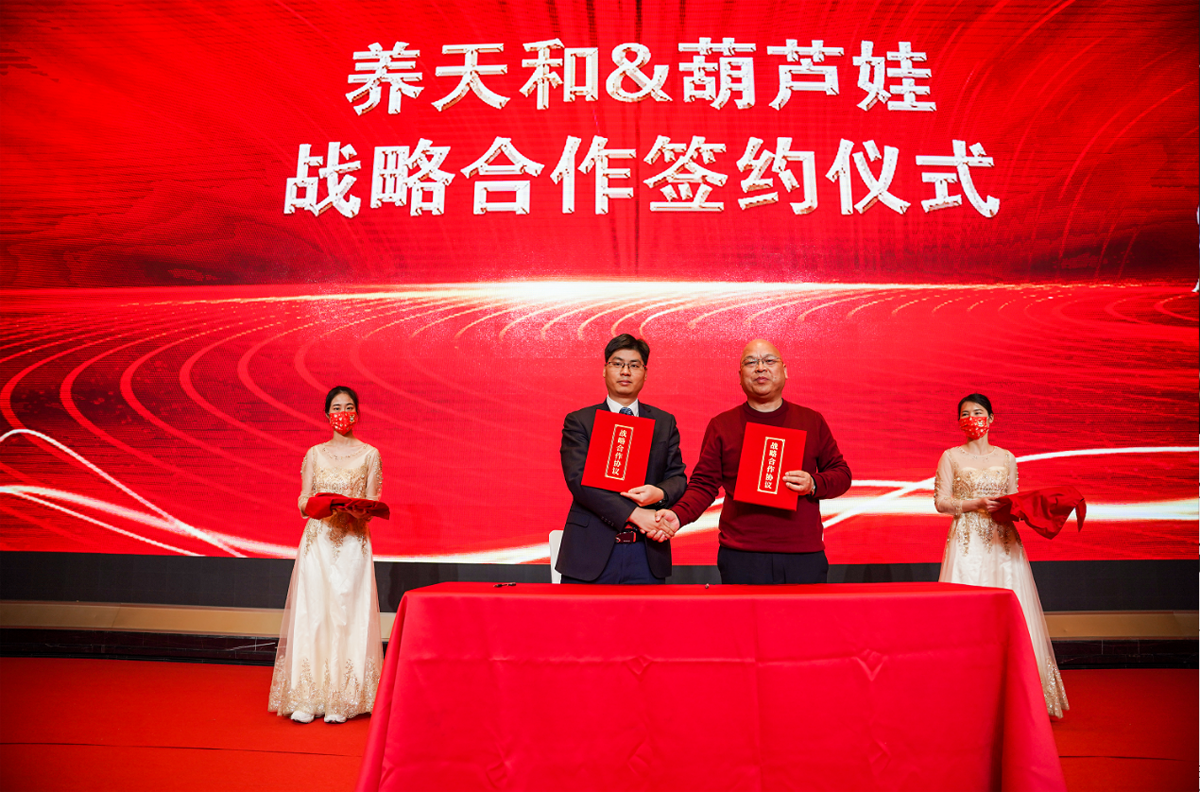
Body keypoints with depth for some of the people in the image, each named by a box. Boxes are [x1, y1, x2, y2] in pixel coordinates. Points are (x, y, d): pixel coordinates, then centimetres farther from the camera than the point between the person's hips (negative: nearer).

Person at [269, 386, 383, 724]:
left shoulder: (369, 454, 5)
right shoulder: (314, 454, 11)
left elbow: (373, 504, 2)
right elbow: (303, 502, 7)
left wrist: (356, 509, -19)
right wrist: (316, 503, -15)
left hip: (353, 543, -2)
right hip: (318, 541, 2)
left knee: (347, 614, -4)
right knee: (312, 613, -3)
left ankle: (341, 700, 4)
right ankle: (306, 698, 4)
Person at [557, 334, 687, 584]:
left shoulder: (665, 423, 13)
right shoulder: (578, 422, 3)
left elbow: (677, 476, 10)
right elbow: (578, 480, -9)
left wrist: (659, 494, -15)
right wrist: (634, 514, -17)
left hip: (647, 554, 2)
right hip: (591, 552, -2)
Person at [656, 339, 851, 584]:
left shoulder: (812, 421, 10)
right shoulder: (721, 425, 6)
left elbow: (842, 474, 14)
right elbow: (704, 484, 3)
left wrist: (814, 484, -8)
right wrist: (678, 514, -15)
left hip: (805, 556, 2)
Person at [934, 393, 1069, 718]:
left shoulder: (1006, 458, 12)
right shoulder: (951, 457, 3)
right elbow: (940, 502, -1)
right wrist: (977, 503, -13)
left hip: (1003, 543, 3)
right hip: (968, 542, -3)